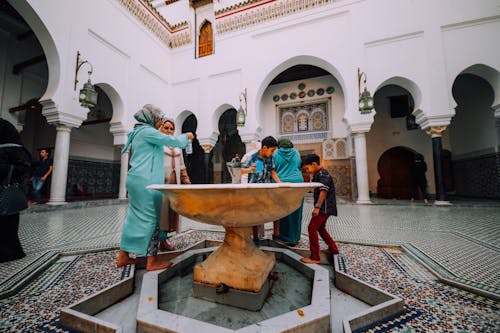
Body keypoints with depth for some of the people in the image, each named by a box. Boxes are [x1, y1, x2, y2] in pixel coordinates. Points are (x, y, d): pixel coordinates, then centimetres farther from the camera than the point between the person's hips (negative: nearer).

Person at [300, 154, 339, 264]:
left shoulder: (322, 174, -14)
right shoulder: (318, 175, 16)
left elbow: (324, 191, -24)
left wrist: (317, 206, -26)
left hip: (324, 207, -11)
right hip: (324, 208, 11)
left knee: (312, 228, -11)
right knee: (320, 228, 22)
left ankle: (314, 258, -6)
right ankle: (333, 248, 37)